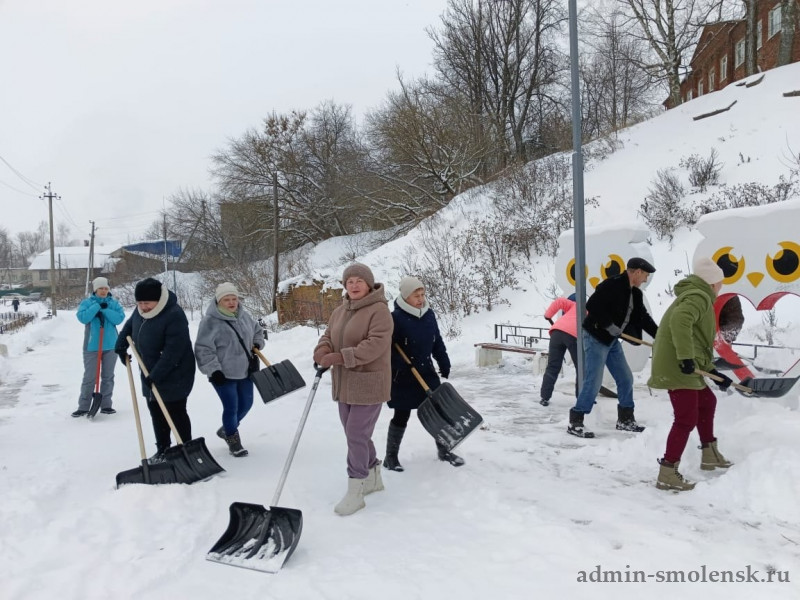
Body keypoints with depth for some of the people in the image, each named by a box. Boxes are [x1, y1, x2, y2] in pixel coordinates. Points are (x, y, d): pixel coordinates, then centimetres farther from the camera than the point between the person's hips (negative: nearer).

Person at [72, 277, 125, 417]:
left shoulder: (113, 303, 6)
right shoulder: (86, 303, 1)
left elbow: (119, 318, -9)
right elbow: (82, 317, -15)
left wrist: (105, 310, -17)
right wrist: (98, 306, -18)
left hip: (111, 345, 2)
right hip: (92, 346, -2)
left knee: (108, 376, 8)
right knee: (89, 377, -1)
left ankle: (106, 405, 16)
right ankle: (83, 406, 6)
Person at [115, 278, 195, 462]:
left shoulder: (174, 315, -27)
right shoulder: (140, 310, -1)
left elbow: (173, 351, -30)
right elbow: (129, 325, 23)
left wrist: (156, 375, -29)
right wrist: (121, 347, 13)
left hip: (173, 375, -8)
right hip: (150, 374, 8)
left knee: (176, 414, -1)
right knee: (156, 413, 15)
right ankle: (162, 449, 27)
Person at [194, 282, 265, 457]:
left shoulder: (244, 316, 3)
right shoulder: (210, 321, -16)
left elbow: (257, 331, 21)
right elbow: (203, 349, -17)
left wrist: (257, 345, 4)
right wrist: (213, 370, -21)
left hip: (245, 371, 7)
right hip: (223, 374, -7)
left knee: (246, 404, 15)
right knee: (231, 407, -3)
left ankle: (226, 429, 42)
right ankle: (233, 441, 20)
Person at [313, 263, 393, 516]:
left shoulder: (379, 310, -14)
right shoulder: (339, 311, 12)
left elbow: (376, 344, -25)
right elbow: (328, 336, 12)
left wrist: (341, 357, -29)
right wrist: (323, 352, -13)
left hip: (369, 383, -8)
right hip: (345, 383, 8)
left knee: (357, 435, -8)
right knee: (356, 433, 16)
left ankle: (355, 492, 3)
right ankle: (373, 477, 34)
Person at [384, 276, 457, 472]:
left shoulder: (429, 314, 4)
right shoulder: (396, 318, -16)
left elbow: (437, 342, 12)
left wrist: (444, 366, 11)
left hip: (427, 372, 6)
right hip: (403, 377, -6)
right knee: (401, 416, 4)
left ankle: (443, 450, 27)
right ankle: (391, 456, 19)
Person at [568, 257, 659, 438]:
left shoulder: (635, 294, 9)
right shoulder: (612, 285, -19)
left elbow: (643, 318, 16)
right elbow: (592, 306, -26)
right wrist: (611, 326, -23)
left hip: (612, 340, 10)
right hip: (595, 337, -10)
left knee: (626, 378, 13)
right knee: (594, 381, -12)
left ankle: (625, 420, 26)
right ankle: (574, 423, -3)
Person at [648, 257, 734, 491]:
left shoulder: (696, 297, 25)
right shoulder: (699, 297, -8)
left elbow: (698, 343, 26)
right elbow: (680, 320, -31)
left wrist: (713, 372, 24)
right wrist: (686, 357, -32)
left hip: (684, 367, 11)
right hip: (677, 366, -11)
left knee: (707, 401, 26)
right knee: (687, 418, -10)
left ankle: (710, 455, 40)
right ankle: (667, 474, -7)